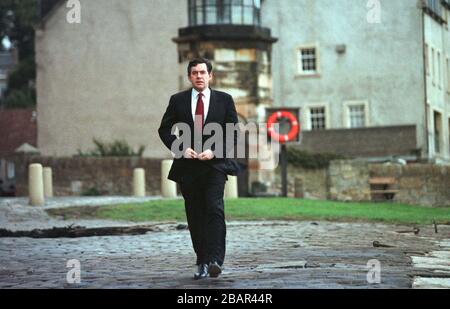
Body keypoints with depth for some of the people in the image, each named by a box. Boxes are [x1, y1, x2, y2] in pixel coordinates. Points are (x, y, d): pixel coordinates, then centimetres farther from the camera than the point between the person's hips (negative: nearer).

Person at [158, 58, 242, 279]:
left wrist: (214, 151, -11)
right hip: (188, 166, 2)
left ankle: (215, 260, -23)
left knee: (214, 209, -18)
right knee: (195, 216, 5)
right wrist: (181, 148, -9)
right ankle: (202, 263, 12)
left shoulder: (224, 100, 5)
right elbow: (165, 130, 8)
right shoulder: (177, 100, 8)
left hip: (215, 164, -2)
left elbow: (233, 133, 3)